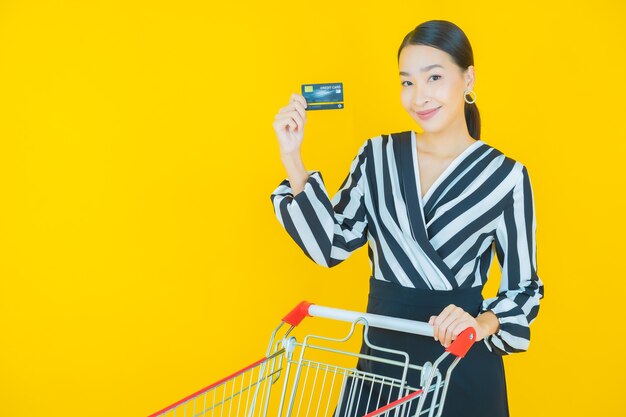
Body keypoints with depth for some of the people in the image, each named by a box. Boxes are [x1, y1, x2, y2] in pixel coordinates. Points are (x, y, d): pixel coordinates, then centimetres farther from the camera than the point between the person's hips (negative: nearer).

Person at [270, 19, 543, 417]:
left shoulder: (506, 176, -8)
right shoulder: (378, 156, 1)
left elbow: (523, 286, -4)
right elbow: (332, 246, -3)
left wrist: (483, 324, -24)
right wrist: (292, 160, -10)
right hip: (383, 347, 3)